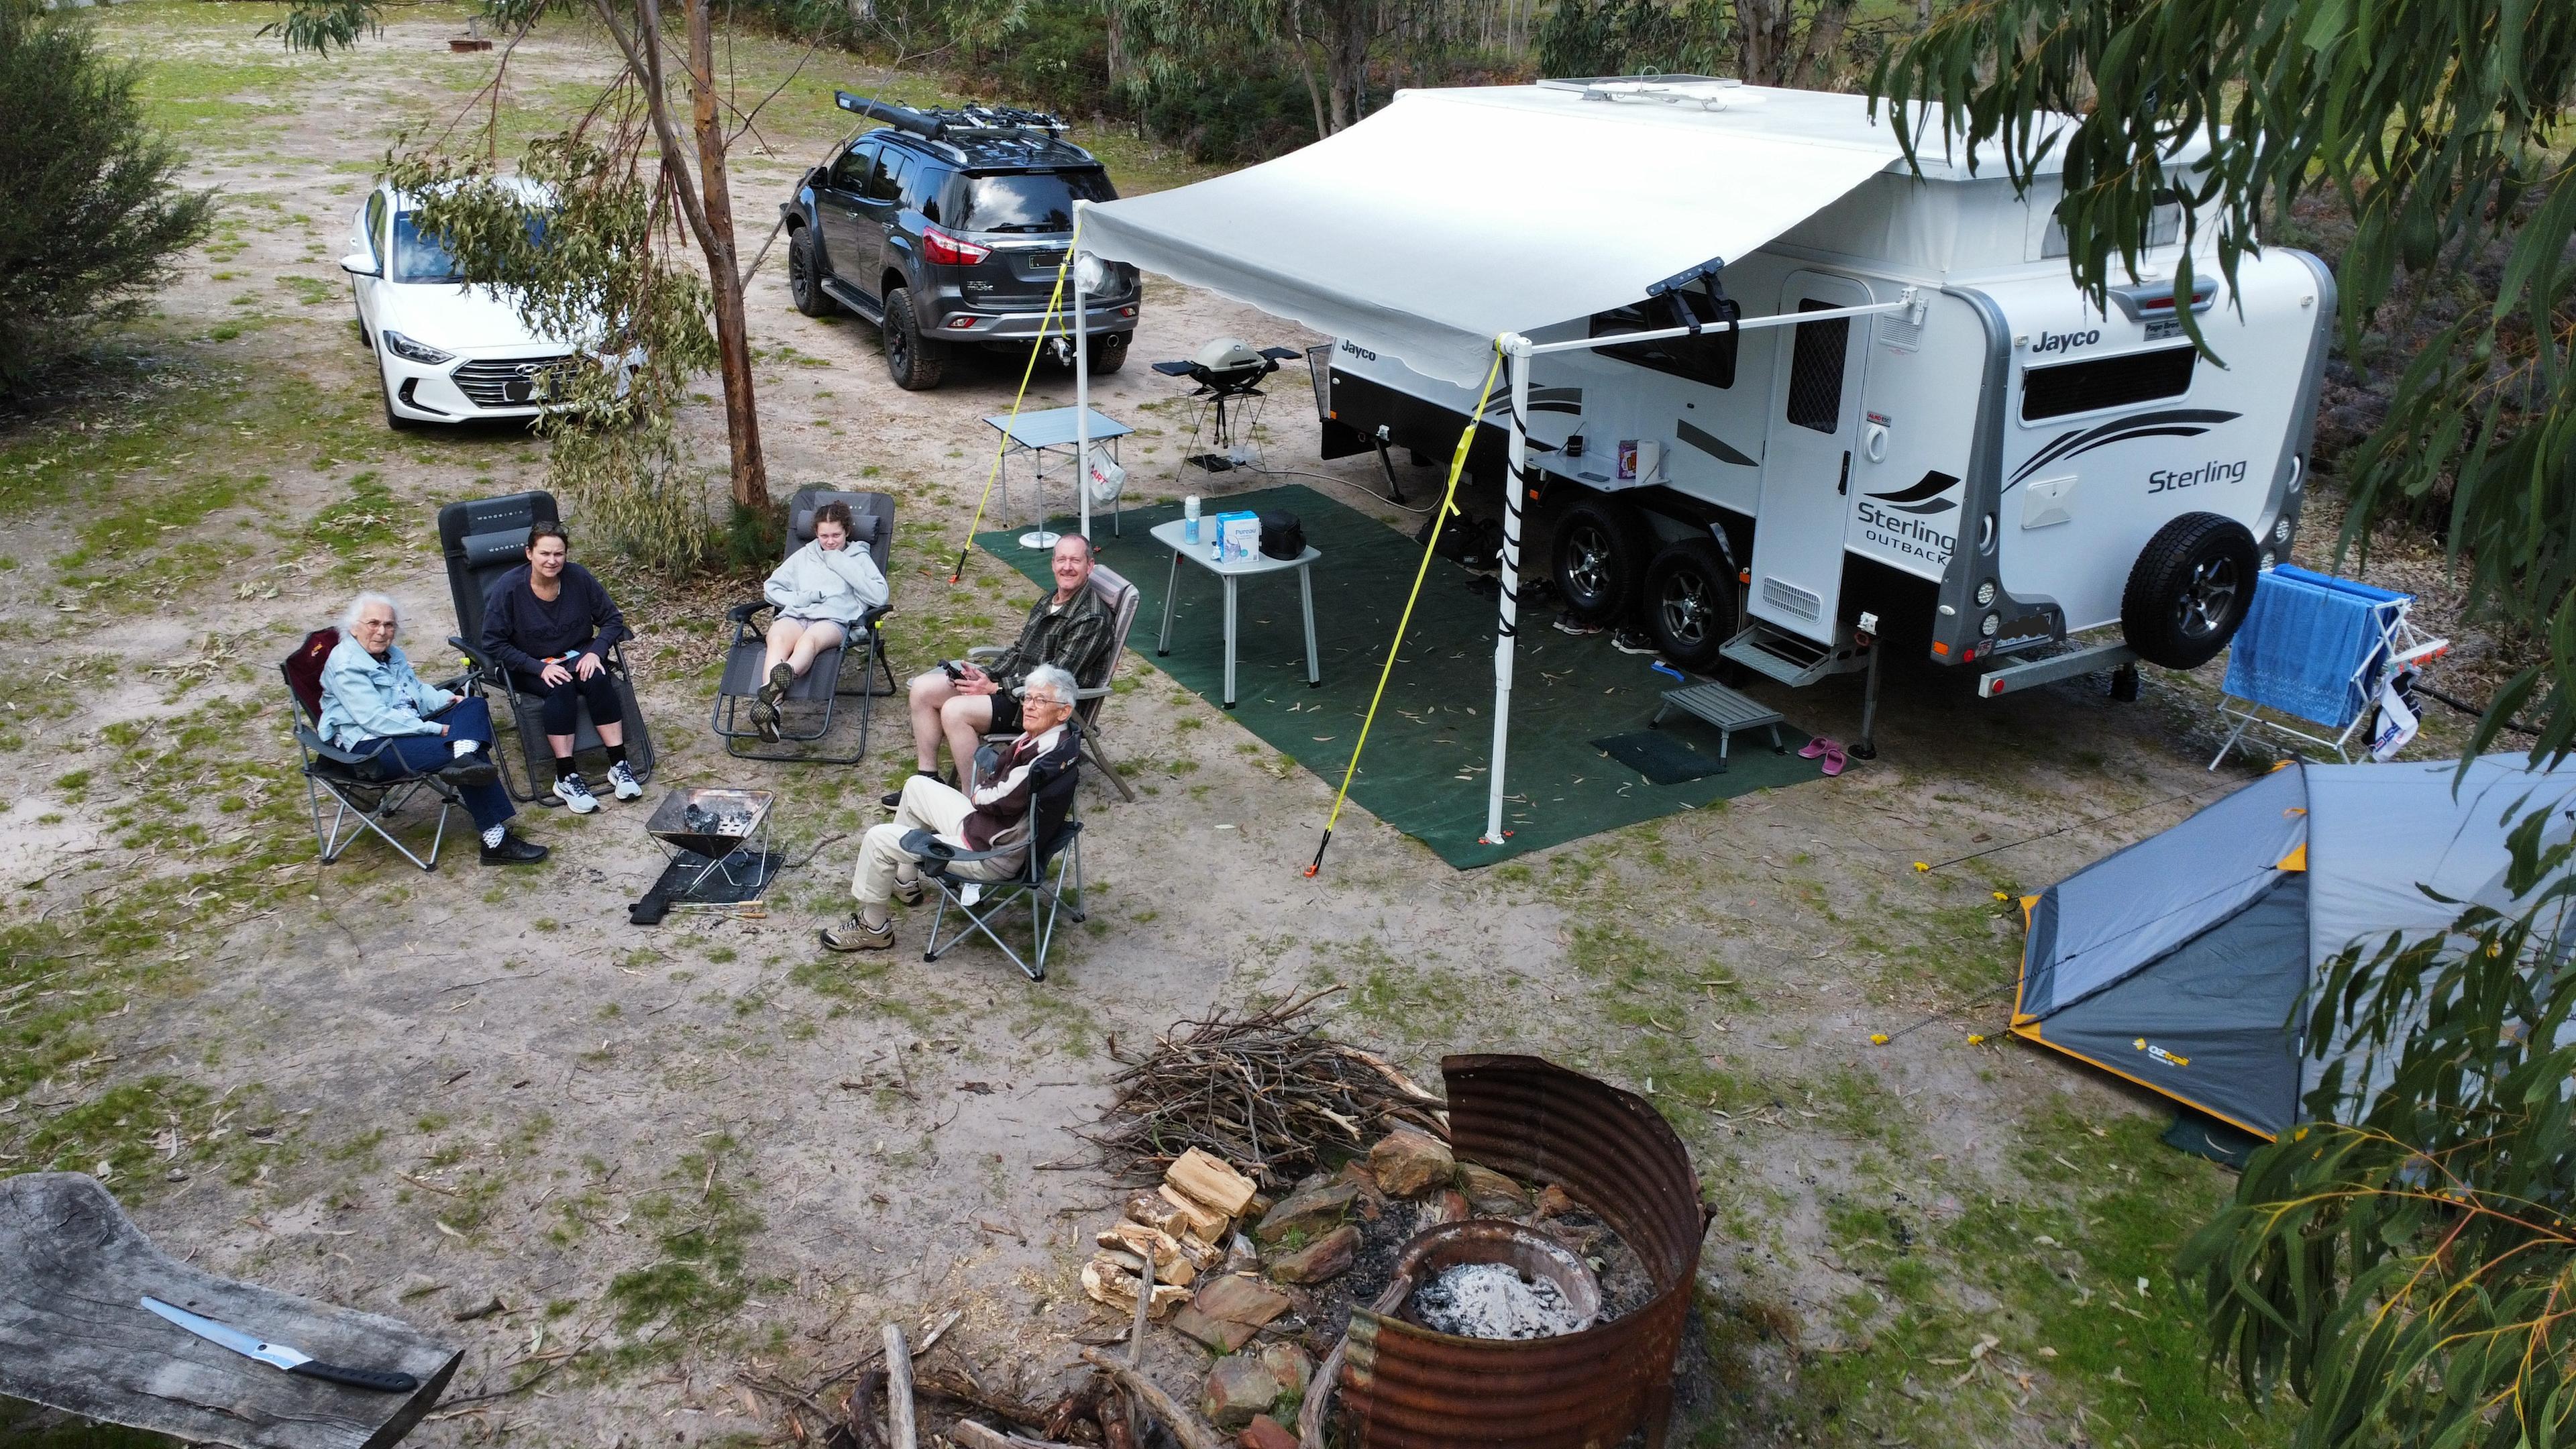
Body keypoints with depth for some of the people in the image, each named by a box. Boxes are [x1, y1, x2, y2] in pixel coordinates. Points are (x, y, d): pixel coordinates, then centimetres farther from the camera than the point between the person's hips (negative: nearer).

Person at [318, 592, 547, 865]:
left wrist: (446, 699, 1)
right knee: (474, 753, -24)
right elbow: (375, 719, -20)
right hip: (370, 747, -9)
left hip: (408, 728, 9)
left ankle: (463, 760, -42)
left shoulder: (391, 653, 17)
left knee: (474, 705, -10)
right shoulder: (345, 665, -12)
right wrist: (436, 729, -21)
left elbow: (417, 689, 26)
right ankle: (496, 841, -27)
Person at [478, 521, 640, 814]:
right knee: (562, 688, -34)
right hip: (530, 668, -2)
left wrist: (596, 652, -16)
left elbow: (612, 620, 2)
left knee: (597, 678, -30)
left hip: (577, 656, 3)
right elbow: (493, 644, -12)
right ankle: (566, 778, -32)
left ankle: (619, 766, -28)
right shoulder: (508, 589, -14)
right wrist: (540, 668, -22)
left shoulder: (579, 578, -7)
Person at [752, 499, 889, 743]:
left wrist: (843, 566, 3)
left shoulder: (859, 558, 24)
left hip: (834, 619, -2)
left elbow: (879, 597, 7)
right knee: (778, 638, -37)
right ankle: (771, 705, -63)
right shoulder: (804, 555, 33)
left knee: (810, 638, -41)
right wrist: (799, 598, 6)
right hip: (795, 615, 2)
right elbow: (771, 589, 28)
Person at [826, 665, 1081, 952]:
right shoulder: (1039, 736, -2)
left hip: (992, 856, -10)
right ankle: (904, 881, 37)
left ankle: (874, 929, 14)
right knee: (917, 786, 26)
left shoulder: (1051, 757, -31)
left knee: (878, 838, -5)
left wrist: (977, 795, -5)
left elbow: (998, 799, -25)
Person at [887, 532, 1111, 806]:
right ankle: (927, 778, 7)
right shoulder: (1049, 602, 11)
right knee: (923, 688, 4)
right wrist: (986, 676, -1)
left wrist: (996, 687, -19)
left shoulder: (1092, 618, -18)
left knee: (955, 711, -27)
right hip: (1014, 682, 10)